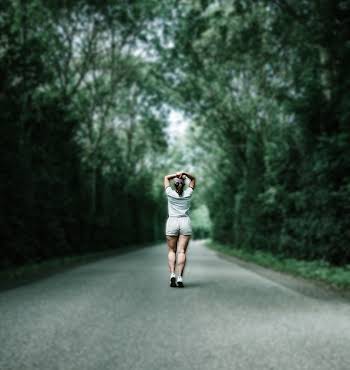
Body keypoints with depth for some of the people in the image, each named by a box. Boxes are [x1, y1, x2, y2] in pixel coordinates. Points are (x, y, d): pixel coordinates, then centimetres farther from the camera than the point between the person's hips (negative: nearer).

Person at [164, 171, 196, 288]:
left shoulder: (171, 194, -2)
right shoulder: (188, 194, 2)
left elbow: (166, 178, 11)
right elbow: (193, 179, 15)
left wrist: (177, 174, -2)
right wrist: (184, 174, -3)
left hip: (172, 223, -1)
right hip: (185, 223, 1)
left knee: (171, 251, 7)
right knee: (182, 251, -5)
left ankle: (172, 274, -12)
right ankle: (180, 277, -15)